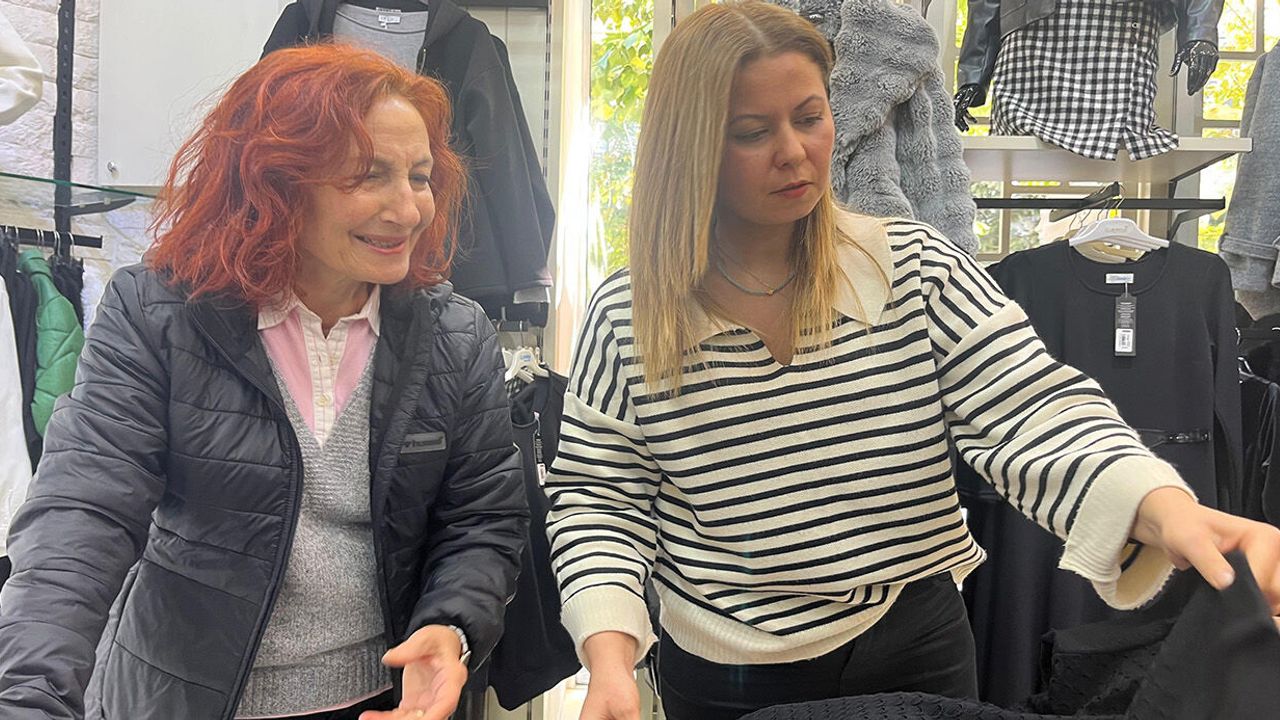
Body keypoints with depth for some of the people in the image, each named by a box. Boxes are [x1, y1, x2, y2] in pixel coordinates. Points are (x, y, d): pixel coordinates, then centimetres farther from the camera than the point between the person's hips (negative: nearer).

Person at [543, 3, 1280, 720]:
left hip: (916, 659, 1)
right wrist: (610, 657, -17)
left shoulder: (917, 271, -8)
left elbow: (1034, 415, -16)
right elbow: (599, 497, -3)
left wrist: (1166, 510, -35)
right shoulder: (629, 316, -8)